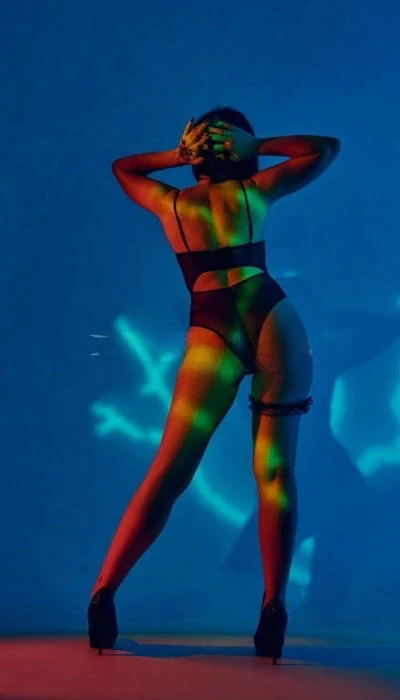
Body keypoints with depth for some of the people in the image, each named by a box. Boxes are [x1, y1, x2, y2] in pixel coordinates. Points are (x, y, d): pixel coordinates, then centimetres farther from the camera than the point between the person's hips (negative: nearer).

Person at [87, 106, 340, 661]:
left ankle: (104, 592, -4)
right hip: (271, 315, -1)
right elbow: (327, 148, 22)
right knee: (276, 470, 1)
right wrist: (259, 147, 19)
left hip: (212, 330, 1)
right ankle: (273, 610, -5)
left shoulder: (169, 203, 14)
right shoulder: (254, 190, 10)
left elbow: (122, 167, 36)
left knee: (169, 472, 2)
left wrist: (176, 156, 27)